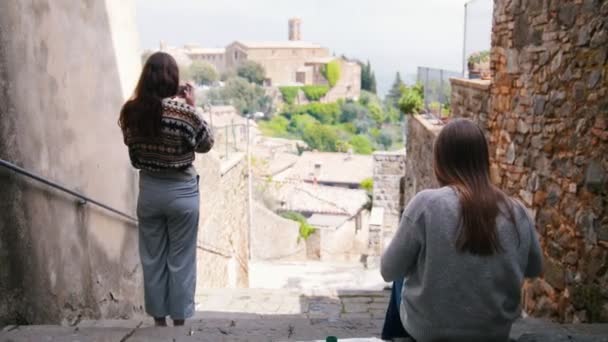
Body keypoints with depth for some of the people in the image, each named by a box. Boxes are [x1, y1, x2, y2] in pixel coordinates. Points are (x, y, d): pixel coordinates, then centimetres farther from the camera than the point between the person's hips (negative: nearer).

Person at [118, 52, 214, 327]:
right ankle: (178, 320, 20)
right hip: (181, 191, -3)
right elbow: (206, 144, -2)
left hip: (148, 190, 4)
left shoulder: (131, 111, -5)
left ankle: (159, 319, 27)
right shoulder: (183, 111, -17)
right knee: (180, 259, 9)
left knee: (152, 258, 15)